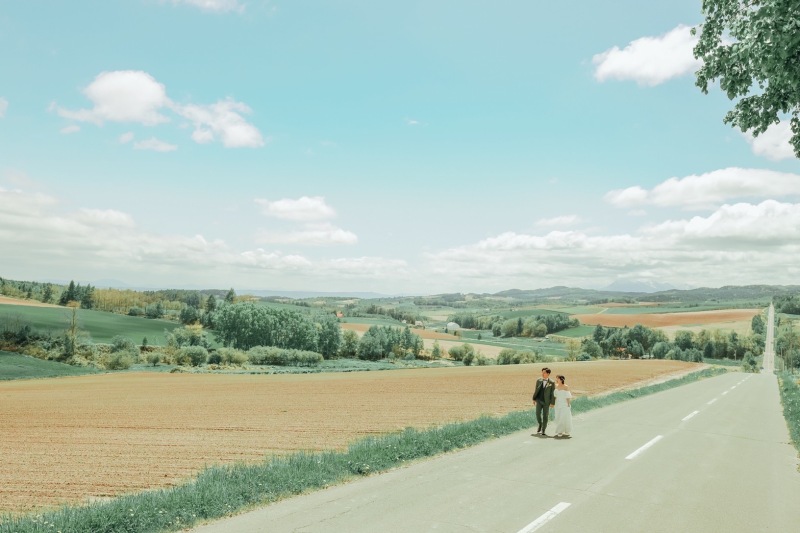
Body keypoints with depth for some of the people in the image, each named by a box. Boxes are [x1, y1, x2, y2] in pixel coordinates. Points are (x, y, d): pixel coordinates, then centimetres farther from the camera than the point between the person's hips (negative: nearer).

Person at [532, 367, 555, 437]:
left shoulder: (551, 383, -6)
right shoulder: (538, 380, 3)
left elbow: (553, 393, -4)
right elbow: (536, 390, 9)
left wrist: (552, 403, -9)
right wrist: (534, 399, 6)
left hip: (546, 402, -2)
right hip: (539, 400, 2)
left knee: (545, 416, 1)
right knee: (538, 414, -6)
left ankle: (543, 431, 12)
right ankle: (540, 425, 25)